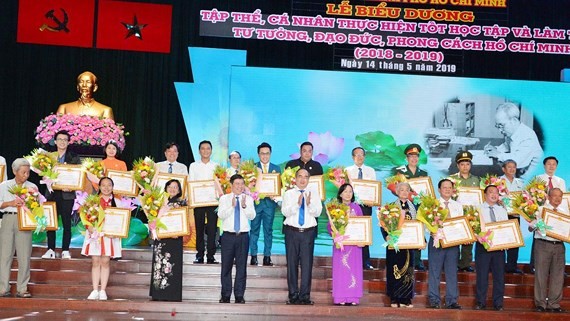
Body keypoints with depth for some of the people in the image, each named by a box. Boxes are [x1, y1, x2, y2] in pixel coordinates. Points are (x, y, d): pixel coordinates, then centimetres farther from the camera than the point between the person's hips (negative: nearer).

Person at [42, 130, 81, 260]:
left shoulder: (74, 157, 3)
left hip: (67, 194, -2)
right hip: (52, 193, 2)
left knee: (67, 223, 1)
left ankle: (65, 250, 5)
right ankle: (51, 250, 9)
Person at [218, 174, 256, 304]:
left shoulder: (248, 199, 6)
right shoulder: (224, 198, 6)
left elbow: (252, 216, -5)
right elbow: (221, 215, -7)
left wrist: (244, 206, -21)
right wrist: (232, 206, -21)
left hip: (243, 236, 0)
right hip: (228, 235, 0)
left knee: (242, 266, 2)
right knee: (226, 266, 3)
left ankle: (239, 295, 9)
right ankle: (225, 295, 12)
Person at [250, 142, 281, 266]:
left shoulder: (276, 169, 10)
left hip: (270, 202, 1)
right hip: (256, 201, -1)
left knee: (268, 230, 4)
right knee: (254, 229, 2)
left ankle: (267, 256, 8)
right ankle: (253, 256, 7)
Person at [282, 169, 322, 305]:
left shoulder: (314, 194, 9)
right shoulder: (288, 194, 6)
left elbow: (317, 212, -2)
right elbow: (285, 212, -7)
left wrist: (309, 203, -20)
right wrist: (297, 204, -22)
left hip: (308, 232, 0)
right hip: (292, 232, 0)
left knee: (307, 264, -3)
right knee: (292, 264, 4)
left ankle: (305, 296, 3)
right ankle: (293, 296, 11)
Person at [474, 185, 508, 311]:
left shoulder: (502, 210, 14)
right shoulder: (479, 209, 2)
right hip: (483, 244, -3)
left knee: (499, 275, 4)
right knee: (482, 274, 0)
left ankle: (498, 303, 12)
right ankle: (481, 302, 10)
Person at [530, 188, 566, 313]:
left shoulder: (565, 212, 13)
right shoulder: (540, 210, 3)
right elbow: (531, 227, 1)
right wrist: (536, 225, -20)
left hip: (559, 245, 3)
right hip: (543, 244, -3)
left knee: (557, 276, 4)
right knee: (541, 274, -1)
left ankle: (554, 304, 12)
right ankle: (540, 303, 8)